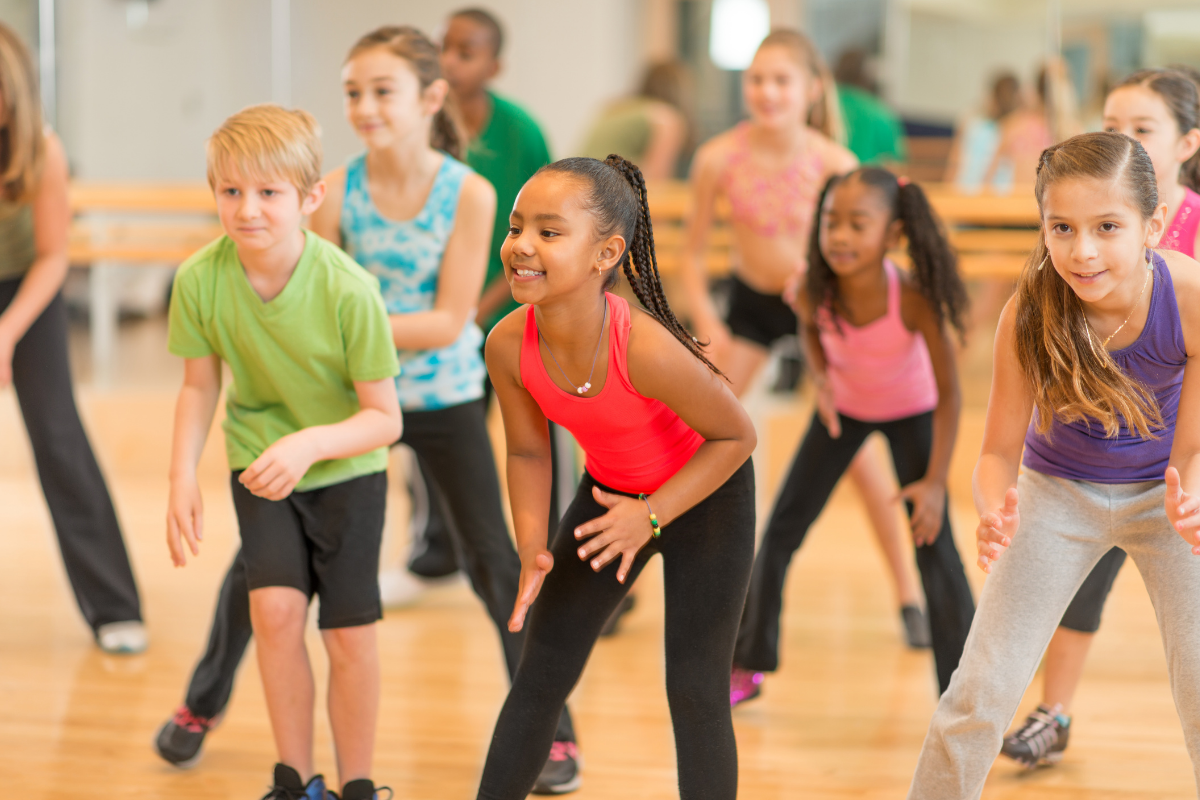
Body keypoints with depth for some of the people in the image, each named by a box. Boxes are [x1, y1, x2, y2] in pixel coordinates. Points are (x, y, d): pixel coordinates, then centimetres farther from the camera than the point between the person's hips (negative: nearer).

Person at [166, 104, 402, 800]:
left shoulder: (349, 290, -28)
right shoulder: (200, 280, -19)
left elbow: (384, 418, -20)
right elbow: (200, 386, -2)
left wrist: (309, 444, -36)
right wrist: (183, 479, -13)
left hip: (347, 467, -2)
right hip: (260, 463, 2)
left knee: (350, 633, -2)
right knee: (275, 607, -15)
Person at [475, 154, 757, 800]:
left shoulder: (646, 349, -37)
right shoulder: (508, 345, -23)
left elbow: (735, 436, -22)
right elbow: (528, 452, -5)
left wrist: (651, 516, -27)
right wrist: (533, 547, -18)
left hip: (705, 493, -4)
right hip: (611, 492, 5)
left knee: (694, 690, -3)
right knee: (541, 673, 6)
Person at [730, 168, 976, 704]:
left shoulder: (913, 300, -37)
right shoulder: (814, 291, -29)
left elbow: (948, 392, -25)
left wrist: (935, 481, -25)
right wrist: (821, 377, -19)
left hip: (910, 413, -3)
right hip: (843, 408, 3)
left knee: (934, 547, -10)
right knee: (782, 529, 4)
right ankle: (747, 668, 21)